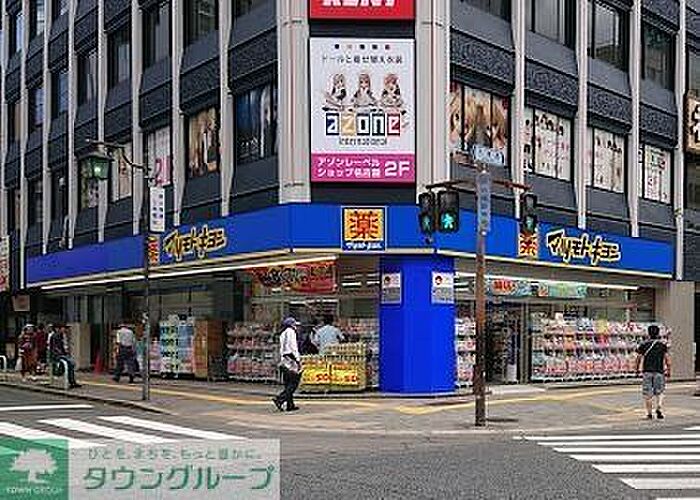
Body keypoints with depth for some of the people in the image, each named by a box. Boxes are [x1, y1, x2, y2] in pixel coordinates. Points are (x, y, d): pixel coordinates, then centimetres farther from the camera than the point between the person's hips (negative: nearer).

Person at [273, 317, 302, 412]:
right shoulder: (290, 332, -6)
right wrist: (298, 360, -16)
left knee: (288, 384, 9)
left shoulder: (283, 334, 22)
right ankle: (279, 399, -19)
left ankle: (290, 405, 9)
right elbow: (293, 347, -15)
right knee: (293, 384, -9)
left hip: (284, 361, 10)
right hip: (291, 360, -10)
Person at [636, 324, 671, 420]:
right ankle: (659, 409, -13)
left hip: (647, 371, 0)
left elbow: (639, 358, 2)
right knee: (659, 392, 9)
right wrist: (669, 370, 5)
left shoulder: (644, 345, 3)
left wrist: (637, 369, 14)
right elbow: (667, 358, -3)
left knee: (648, 393, 6)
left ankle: (649, 413, 6)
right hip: (659, 372, 0)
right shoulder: (662, 345, 3)